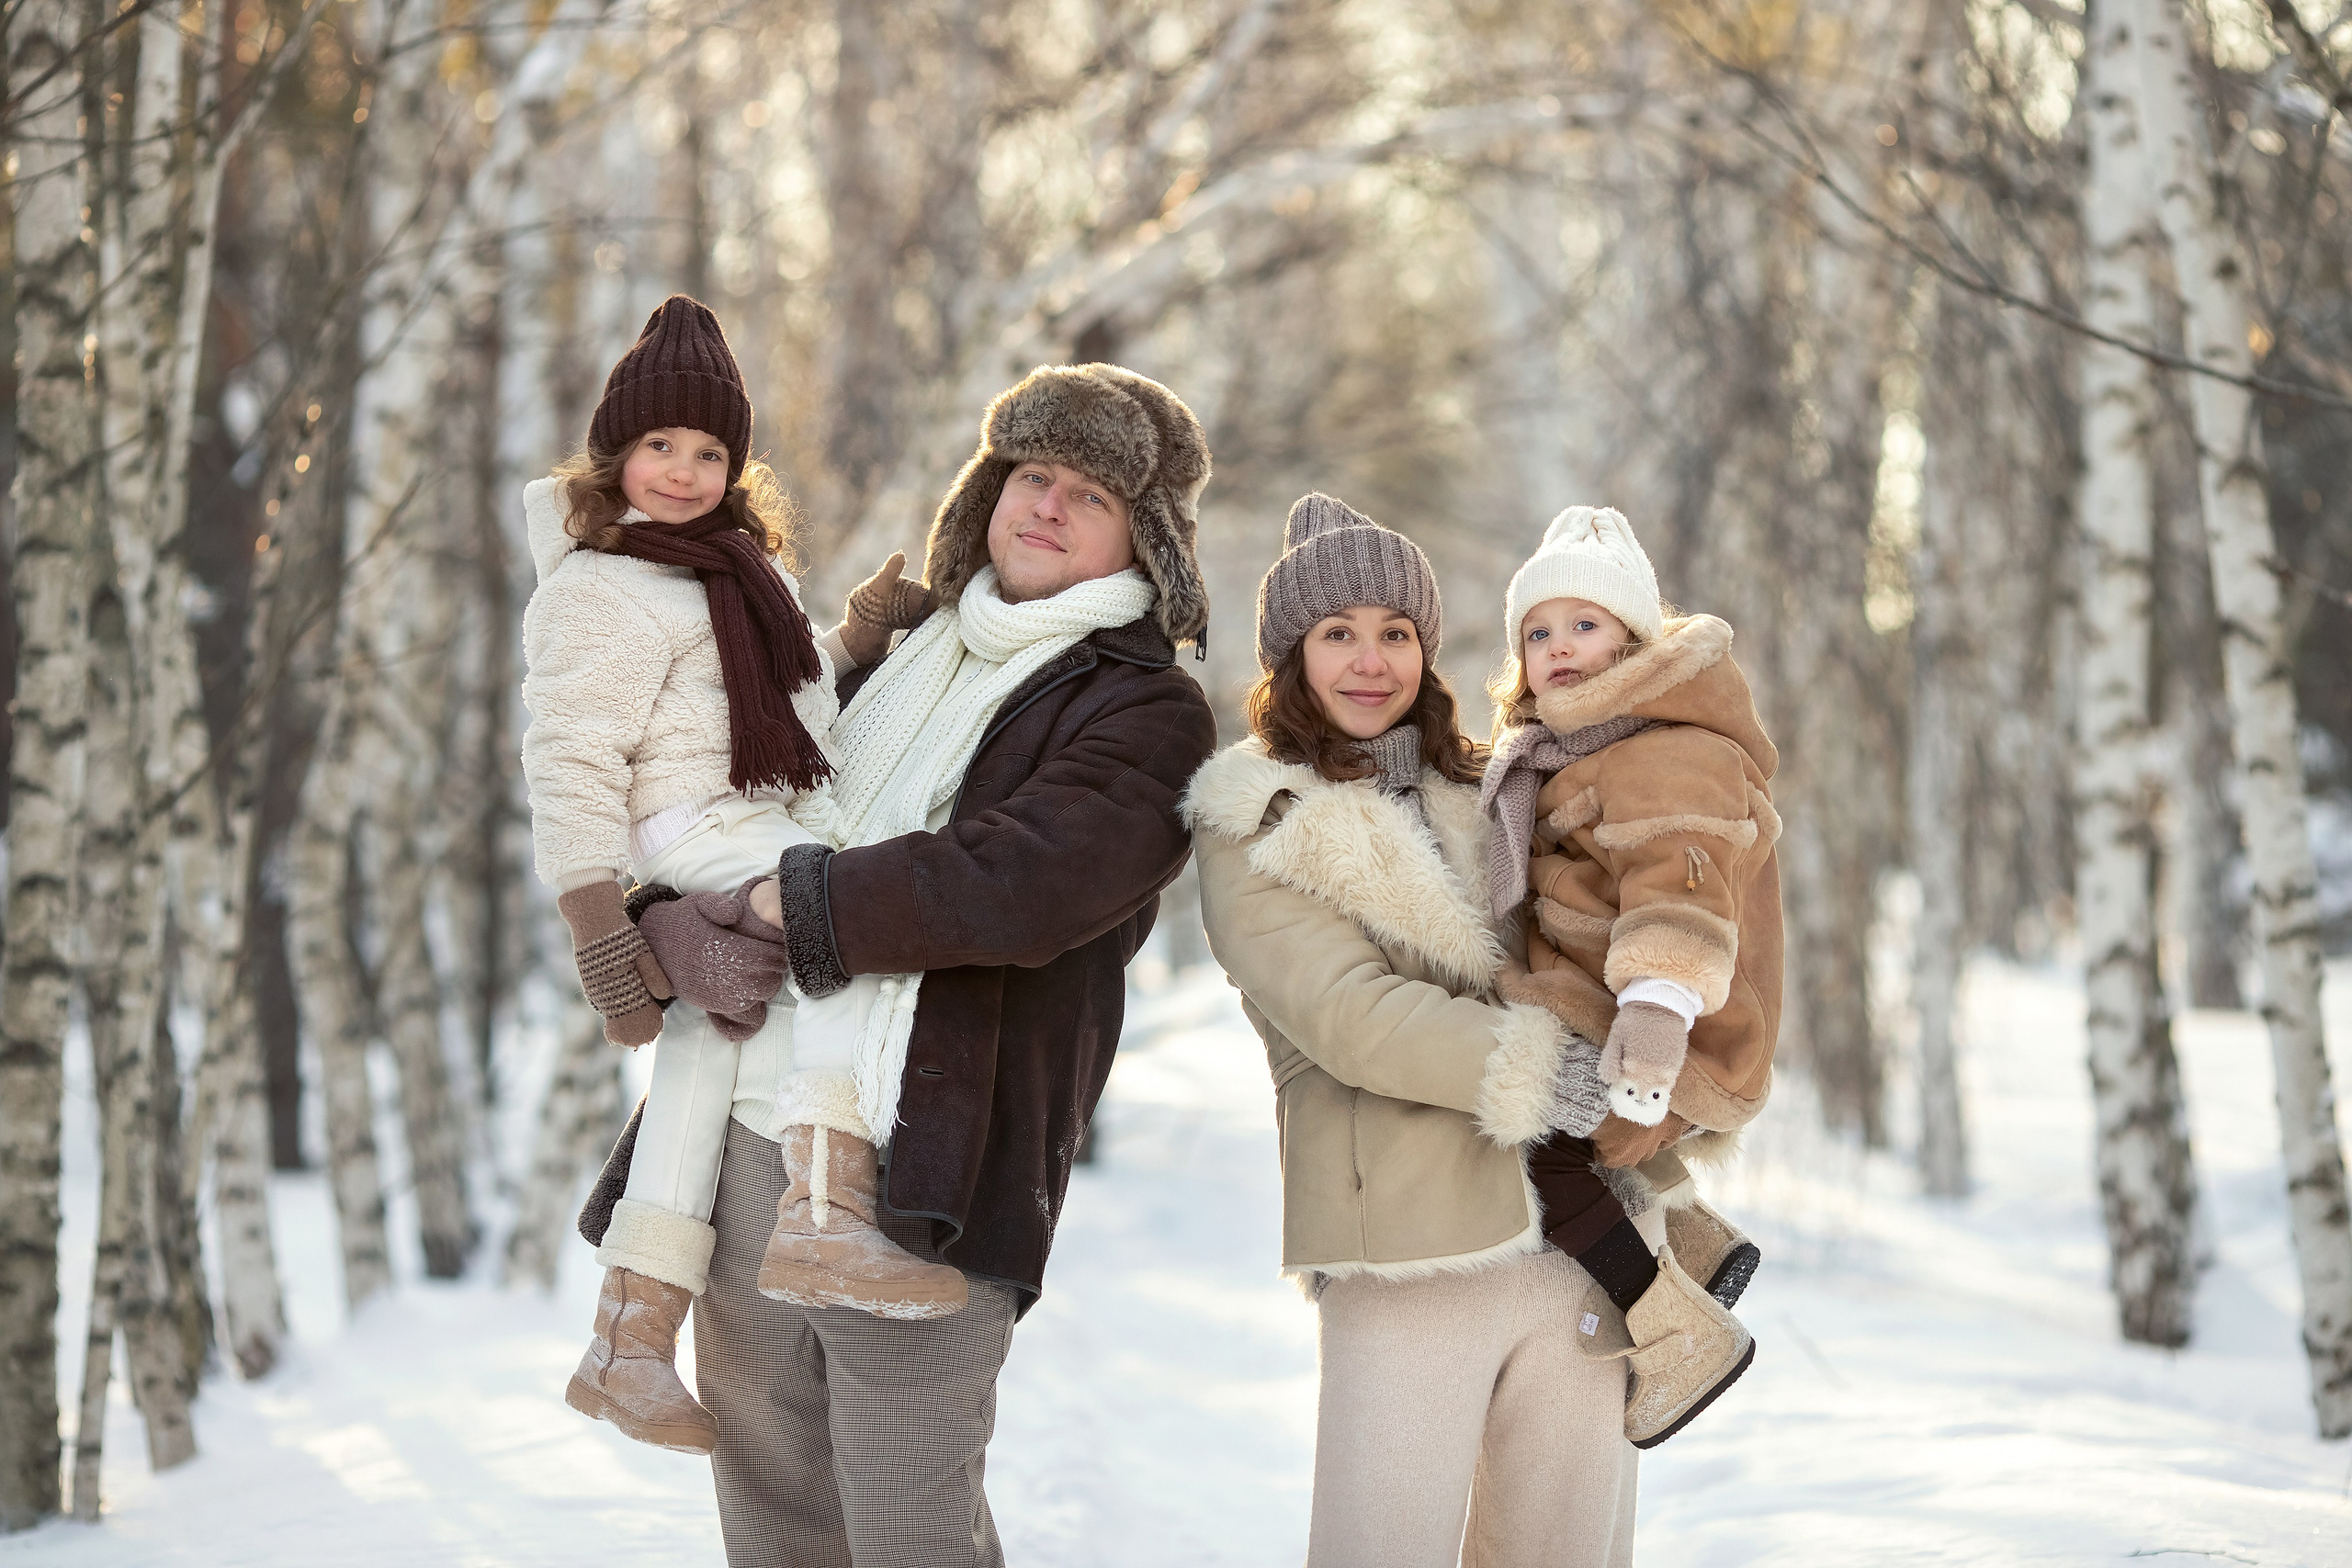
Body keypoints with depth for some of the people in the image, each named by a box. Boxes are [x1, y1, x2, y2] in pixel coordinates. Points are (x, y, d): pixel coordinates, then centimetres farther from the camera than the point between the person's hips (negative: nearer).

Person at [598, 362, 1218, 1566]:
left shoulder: (1147, 715, -1)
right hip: (753, 1139, 6)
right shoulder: (897, 656, 20)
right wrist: (678, 926, -9)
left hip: (922, 1184, -6)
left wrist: (777, 902, -13)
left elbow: (1011, 886, -19)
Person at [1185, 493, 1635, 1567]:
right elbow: (1348, 1015, -12)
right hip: (1409, 1260, -5)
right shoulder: (1250, 830, 0)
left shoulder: (1481, 798, 17)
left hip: (1577, 1233, 6)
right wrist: (1544, 1073, -17)